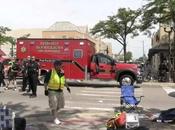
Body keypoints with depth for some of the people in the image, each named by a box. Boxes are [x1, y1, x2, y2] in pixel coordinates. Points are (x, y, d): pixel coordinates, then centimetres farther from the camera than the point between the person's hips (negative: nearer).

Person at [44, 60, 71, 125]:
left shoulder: (62, 72, 7)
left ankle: (54, 112, 38)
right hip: (52, 91, -6)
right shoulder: (51, 72, -10)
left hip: (60, 91, 6)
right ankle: (55, 118, 5)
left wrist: (67, 87, 14)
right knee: (54, 105, -4)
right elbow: (46, 81, -9)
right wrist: (46, 90, -14)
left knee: (60, 105, 12)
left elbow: (64, 81, 21)